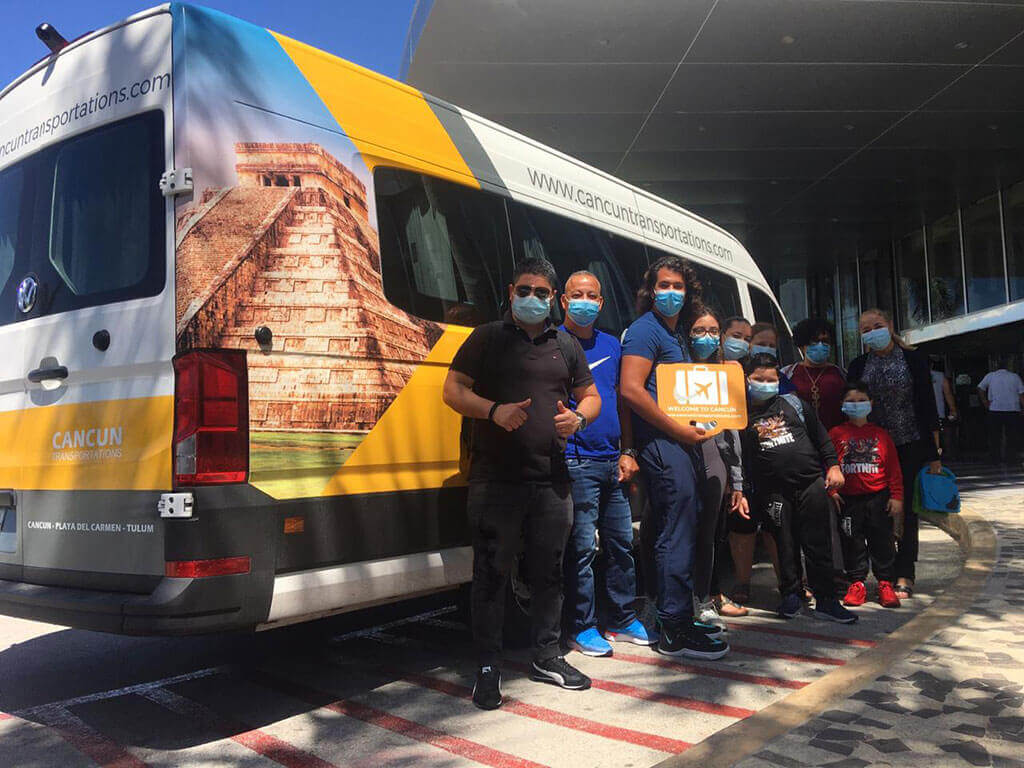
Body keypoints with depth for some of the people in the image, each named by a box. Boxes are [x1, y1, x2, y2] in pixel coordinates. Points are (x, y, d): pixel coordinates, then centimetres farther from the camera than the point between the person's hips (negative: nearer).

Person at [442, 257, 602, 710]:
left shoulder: (566, 345, 17)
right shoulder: (487, 339, 6)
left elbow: (590, 395, 22)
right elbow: (454, 389, 1)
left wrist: (579, 418, -1)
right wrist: (494, 411, -16)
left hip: (551, 480, 4)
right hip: (495, 480, -3)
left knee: (548, 571, 11)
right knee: (491, 572, 0)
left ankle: (547, 656, 26)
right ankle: (487, 668, 10)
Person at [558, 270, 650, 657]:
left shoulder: (612, 345, 16)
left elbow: (622, 402, 18)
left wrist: (627, 452, 11)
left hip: (613, 461, 6)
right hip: (576, 461, -6)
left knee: (621, 543, 12)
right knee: (582, 548, -3)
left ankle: (622, 618, 26)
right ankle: (581, 627, 10)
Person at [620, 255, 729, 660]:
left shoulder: (676, 335, 21)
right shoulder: (645, 330, -7)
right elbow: (630, 389, -18)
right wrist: (675, 427, -17)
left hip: (681, 442, 10)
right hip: (661, 442, -10)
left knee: (682, 531, 14)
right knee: (676, 535, -9)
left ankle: (680, 618, 25)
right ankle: (674, 630, -3)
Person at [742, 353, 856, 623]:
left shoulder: (793, 402, 10)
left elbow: (819, 434, 14)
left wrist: (832, 465, 7)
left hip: (811, 482, 1)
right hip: (773, 492, -1)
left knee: (818, 545, 3)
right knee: (785, 545, 7)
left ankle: (825, 600, 10)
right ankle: (791, 594, 23)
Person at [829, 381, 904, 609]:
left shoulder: (880, 434, 5)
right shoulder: (836, 434, 3)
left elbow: (894, 468, 5)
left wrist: (896, 497, 1)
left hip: (879, 497, 0)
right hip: (848, 499, 0)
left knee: (882, 540, 4)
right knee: (852, 542, 5)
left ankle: (885, 583, 16)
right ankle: (857, 582, 17)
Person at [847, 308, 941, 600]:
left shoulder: (913, 359, 0)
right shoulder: (859, 365, 7)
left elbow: (928, 403, -1)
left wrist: (934, 451, -5)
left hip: (910, 445, -2)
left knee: (906, 509, 1)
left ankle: (904, 576, 8)